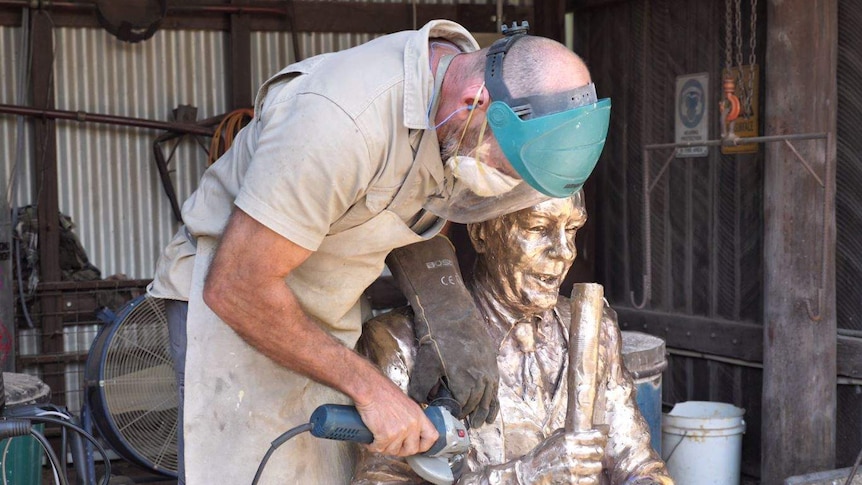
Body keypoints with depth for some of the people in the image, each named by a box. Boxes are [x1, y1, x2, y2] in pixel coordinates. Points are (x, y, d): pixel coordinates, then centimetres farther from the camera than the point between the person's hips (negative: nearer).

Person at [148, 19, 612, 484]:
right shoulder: (343, 119, -33)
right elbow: (234, 287, -29)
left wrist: (447, 323, -11)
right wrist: (370, 388, -23)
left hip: (325, 315, 7)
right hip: (232, 307, -7)